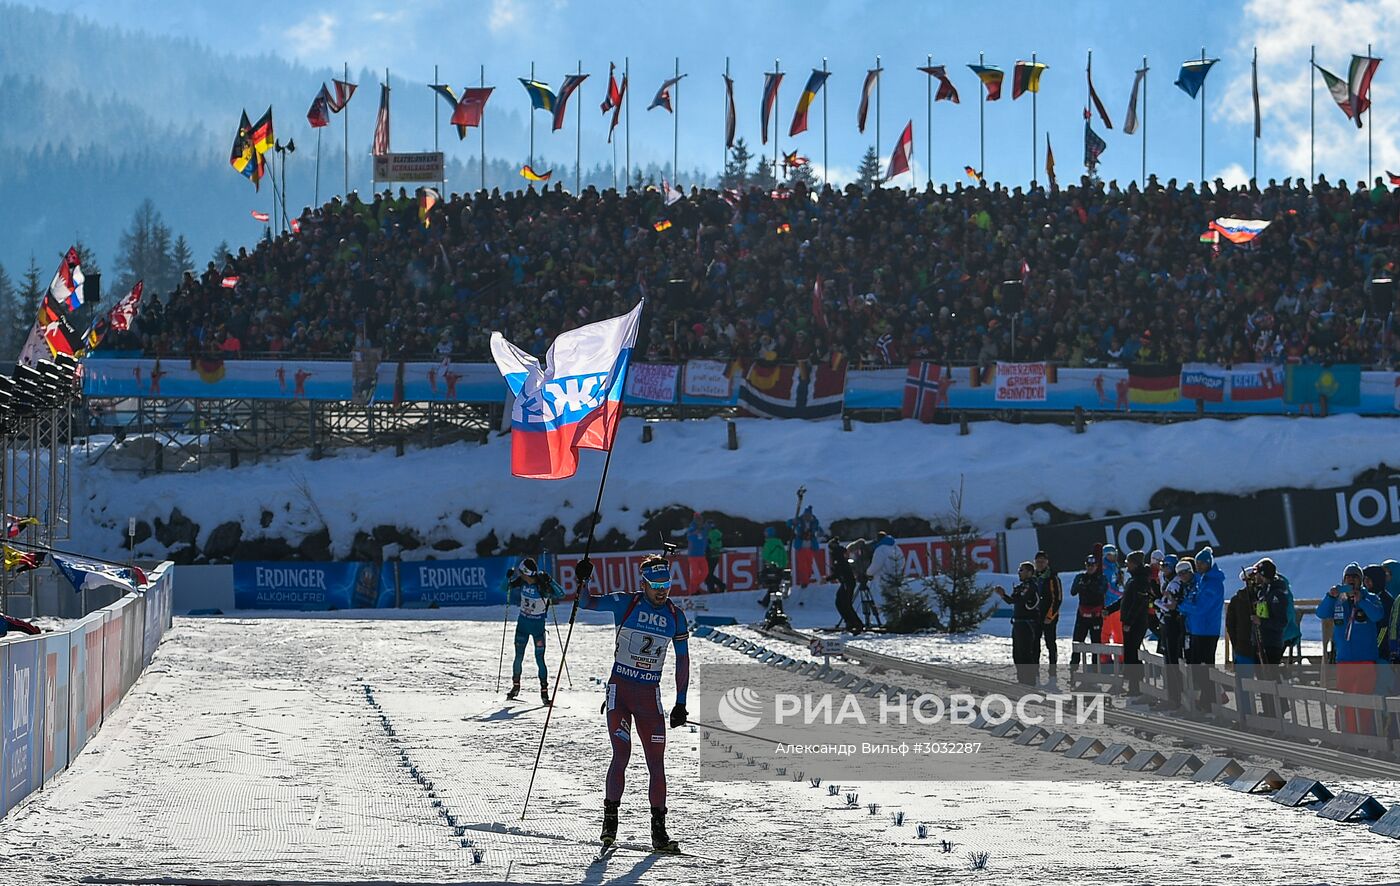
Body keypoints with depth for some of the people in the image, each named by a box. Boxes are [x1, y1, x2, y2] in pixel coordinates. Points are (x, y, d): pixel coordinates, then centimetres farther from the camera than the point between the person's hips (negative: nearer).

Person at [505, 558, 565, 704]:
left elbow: (560, 595, -29)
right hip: (522, 623, 4)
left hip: (538, 625, -4)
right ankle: (515, 686, 26)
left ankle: (544, 691, 2)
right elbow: (509, 589, 12)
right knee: (518, 657, 9)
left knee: (539, 659, -6)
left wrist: (549, 581, -38)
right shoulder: (521, 582, -6)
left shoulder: (542, 585, -19)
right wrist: (510, 578, -7)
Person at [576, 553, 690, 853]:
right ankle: (610, 820, 0)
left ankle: (659, 830, 3)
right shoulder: (625, 604, -4)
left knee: (657, 762, 0)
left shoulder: (675, 617, 3)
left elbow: (683, 660, 9)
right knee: (621, 755, -12)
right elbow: (586, 603, -6)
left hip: (650, 695, 3)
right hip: (620, 690, -3)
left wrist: (681, 703, 5)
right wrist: (583, 581, -27)